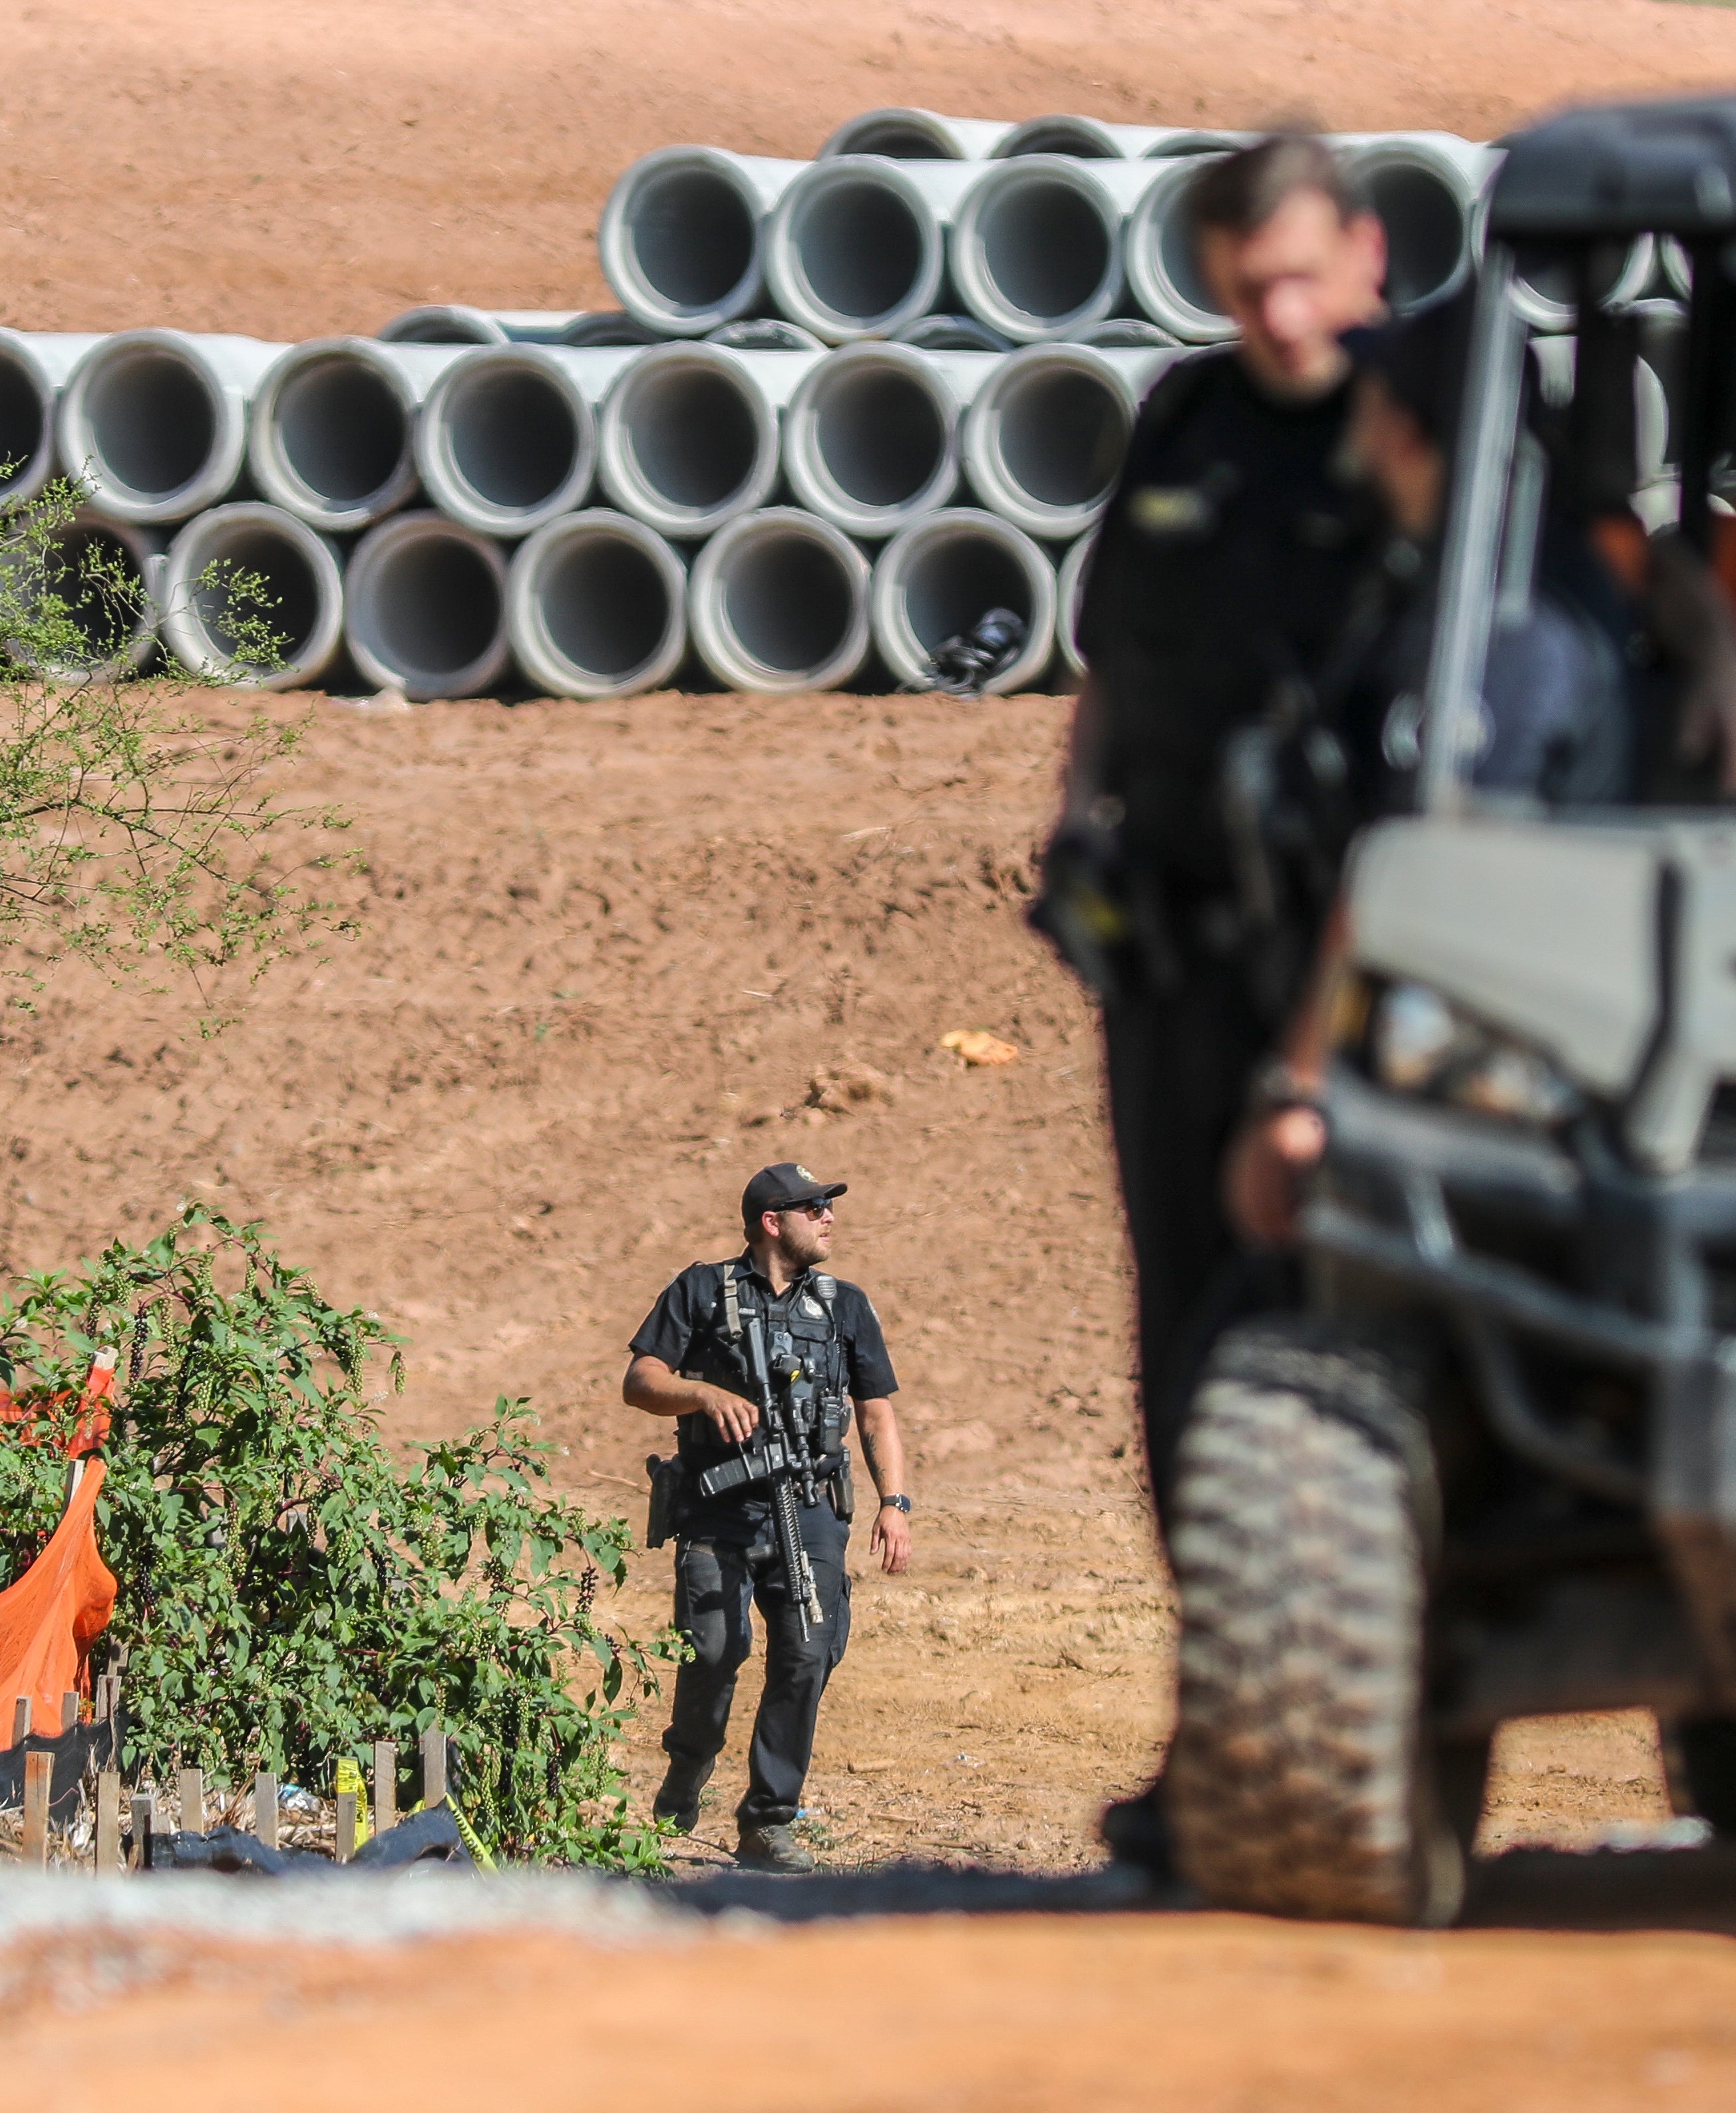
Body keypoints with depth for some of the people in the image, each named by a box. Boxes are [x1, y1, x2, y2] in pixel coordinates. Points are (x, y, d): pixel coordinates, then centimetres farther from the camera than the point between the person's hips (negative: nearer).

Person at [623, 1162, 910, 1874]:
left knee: (806, 1656, -9)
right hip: (718, 1506, -3)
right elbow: (640, 1382, 3)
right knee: (714, 1648, -14)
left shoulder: (846, 1306, 16)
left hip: (810, 1509, 3)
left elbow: (877, 1413, 15)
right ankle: (687, 1773, 15)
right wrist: (708, 1395, -16)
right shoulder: (702, 1292, 7)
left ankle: (769, 1820, 1)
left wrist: (894, 1503, 3)